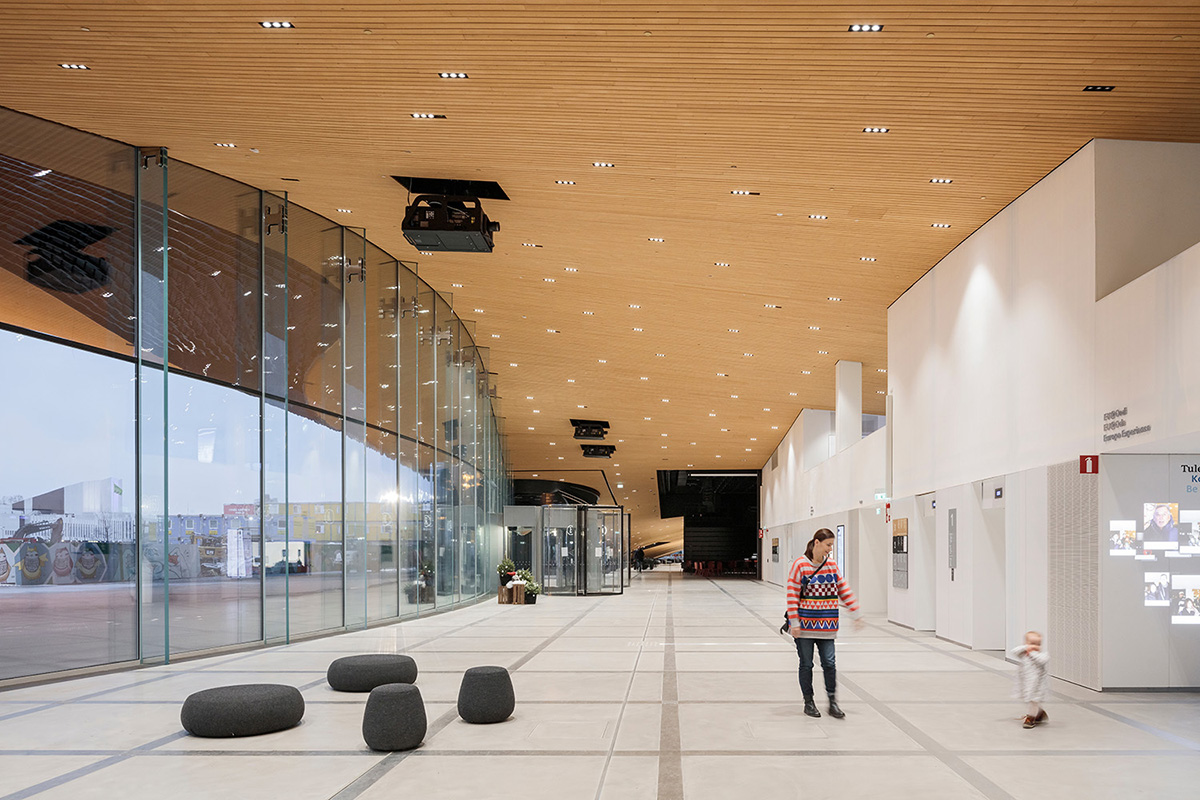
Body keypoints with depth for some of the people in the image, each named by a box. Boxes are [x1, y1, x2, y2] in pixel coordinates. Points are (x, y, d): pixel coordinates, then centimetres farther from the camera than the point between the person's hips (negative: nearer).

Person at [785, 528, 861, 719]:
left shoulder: (832, 565, 6)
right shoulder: (800, 565, -8)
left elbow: (844, 590, 13)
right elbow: (792, 595, -9)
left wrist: (856, 614, 10)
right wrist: (794, 623, -12)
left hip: (826, 626, 4)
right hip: (804, 625, -4)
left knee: (829, 663, 0)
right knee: (806, 664, 5)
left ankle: (832, 703, 9)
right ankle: (808, 702, 17)